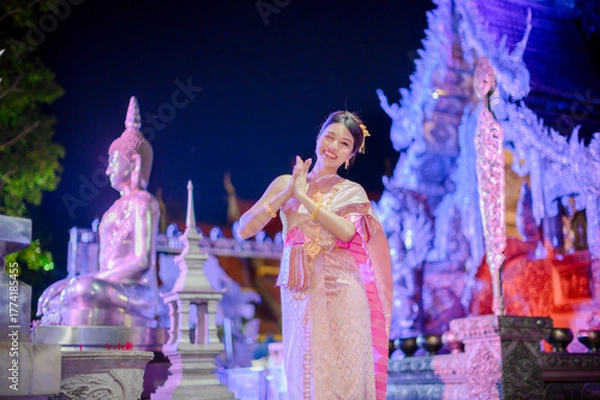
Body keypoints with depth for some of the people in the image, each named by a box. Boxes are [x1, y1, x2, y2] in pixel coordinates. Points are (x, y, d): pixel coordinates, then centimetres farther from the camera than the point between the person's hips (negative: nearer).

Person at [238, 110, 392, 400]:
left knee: (343, 375, -1)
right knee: (303, 376, 5)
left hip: (341, 293, -1)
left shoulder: (352, 192, 5)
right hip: (299, 296, 1)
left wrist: (303, 196, -13)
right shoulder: (286, 182, 8)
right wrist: (286, 194, -10)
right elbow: (245, 229, -1)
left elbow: (346, 231, -15)